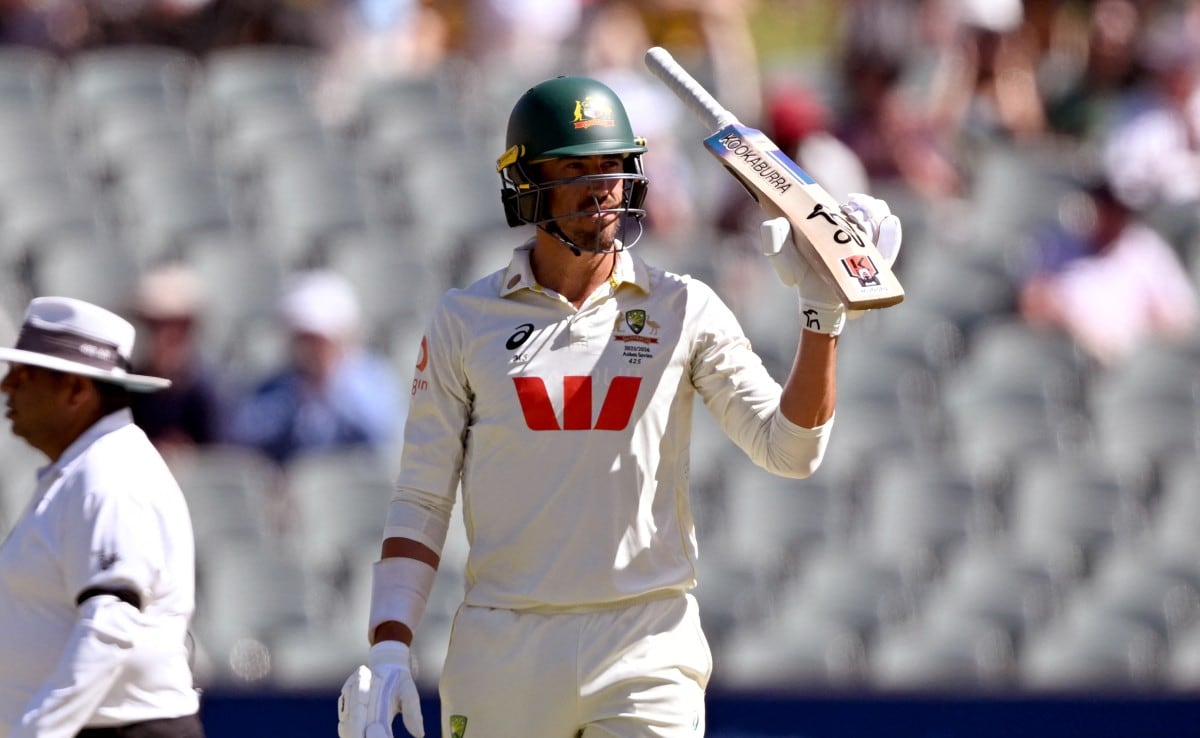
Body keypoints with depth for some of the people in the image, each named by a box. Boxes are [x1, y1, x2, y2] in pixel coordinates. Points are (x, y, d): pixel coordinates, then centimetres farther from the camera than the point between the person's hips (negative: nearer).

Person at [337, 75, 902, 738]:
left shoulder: (684, 311, 6)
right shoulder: (465, 321, 6)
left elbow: (790, 449, -1)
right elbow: (420, 501, 5)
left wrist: (823, 315, -13)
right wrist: (387, 650, -6)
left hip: (647, 653, -1)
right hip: (504, 652, 1)